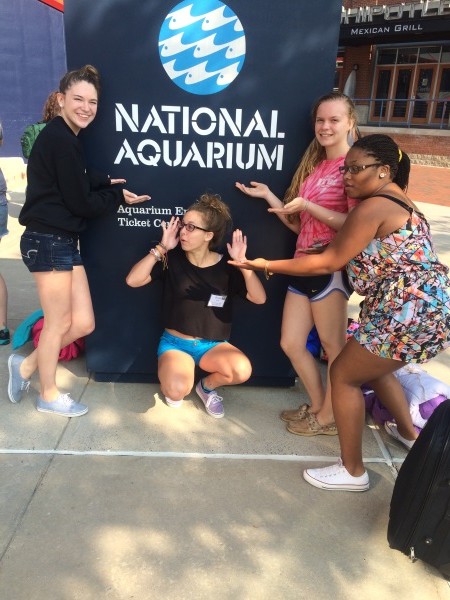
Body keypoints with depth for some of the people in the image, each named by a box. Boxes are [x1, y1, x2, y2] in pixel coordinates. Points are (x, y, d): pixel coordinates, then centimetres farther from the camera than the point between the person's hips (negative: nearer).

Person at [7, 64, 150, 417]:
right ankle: (50, 396, 25)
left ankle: (27, 366, 29)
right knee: (59, 322, 5)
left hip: (63, 241, 9)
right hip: (48, 241, -9)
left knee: (83, 323, 10)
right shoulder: (60, 139, -14)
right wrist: (118, 196, 0)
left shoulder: (67, 138, 16)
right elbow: (80, 201, -14)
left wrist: (105, 183, 3)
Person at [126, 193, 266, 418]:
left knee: (242, 370, -30)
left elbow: (259, 298, -12)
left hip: (213, 345, 1)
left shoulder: (226, 267, -6)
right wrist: (162, 248, -17)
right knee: (177, 390, -31)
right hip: (174, 343, -1)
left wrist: (242, 262, -23)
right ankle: (170, 385, 11)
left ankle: (207, 386, 6)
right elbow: (133, 280, -13)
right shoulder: (173, 259, -6)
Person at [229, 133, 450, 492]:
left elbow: (328, 263, -12)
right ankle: (409, 433, 48)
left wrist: (268, 265, -5)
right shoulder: (397, 200, 15)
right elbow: (372, 252, 21)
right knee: (374, 368, 28)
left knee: (344, 375, 1)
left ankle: (352, 471, 13)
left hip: (410, 312, -10)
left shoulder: (373, 207, -15)